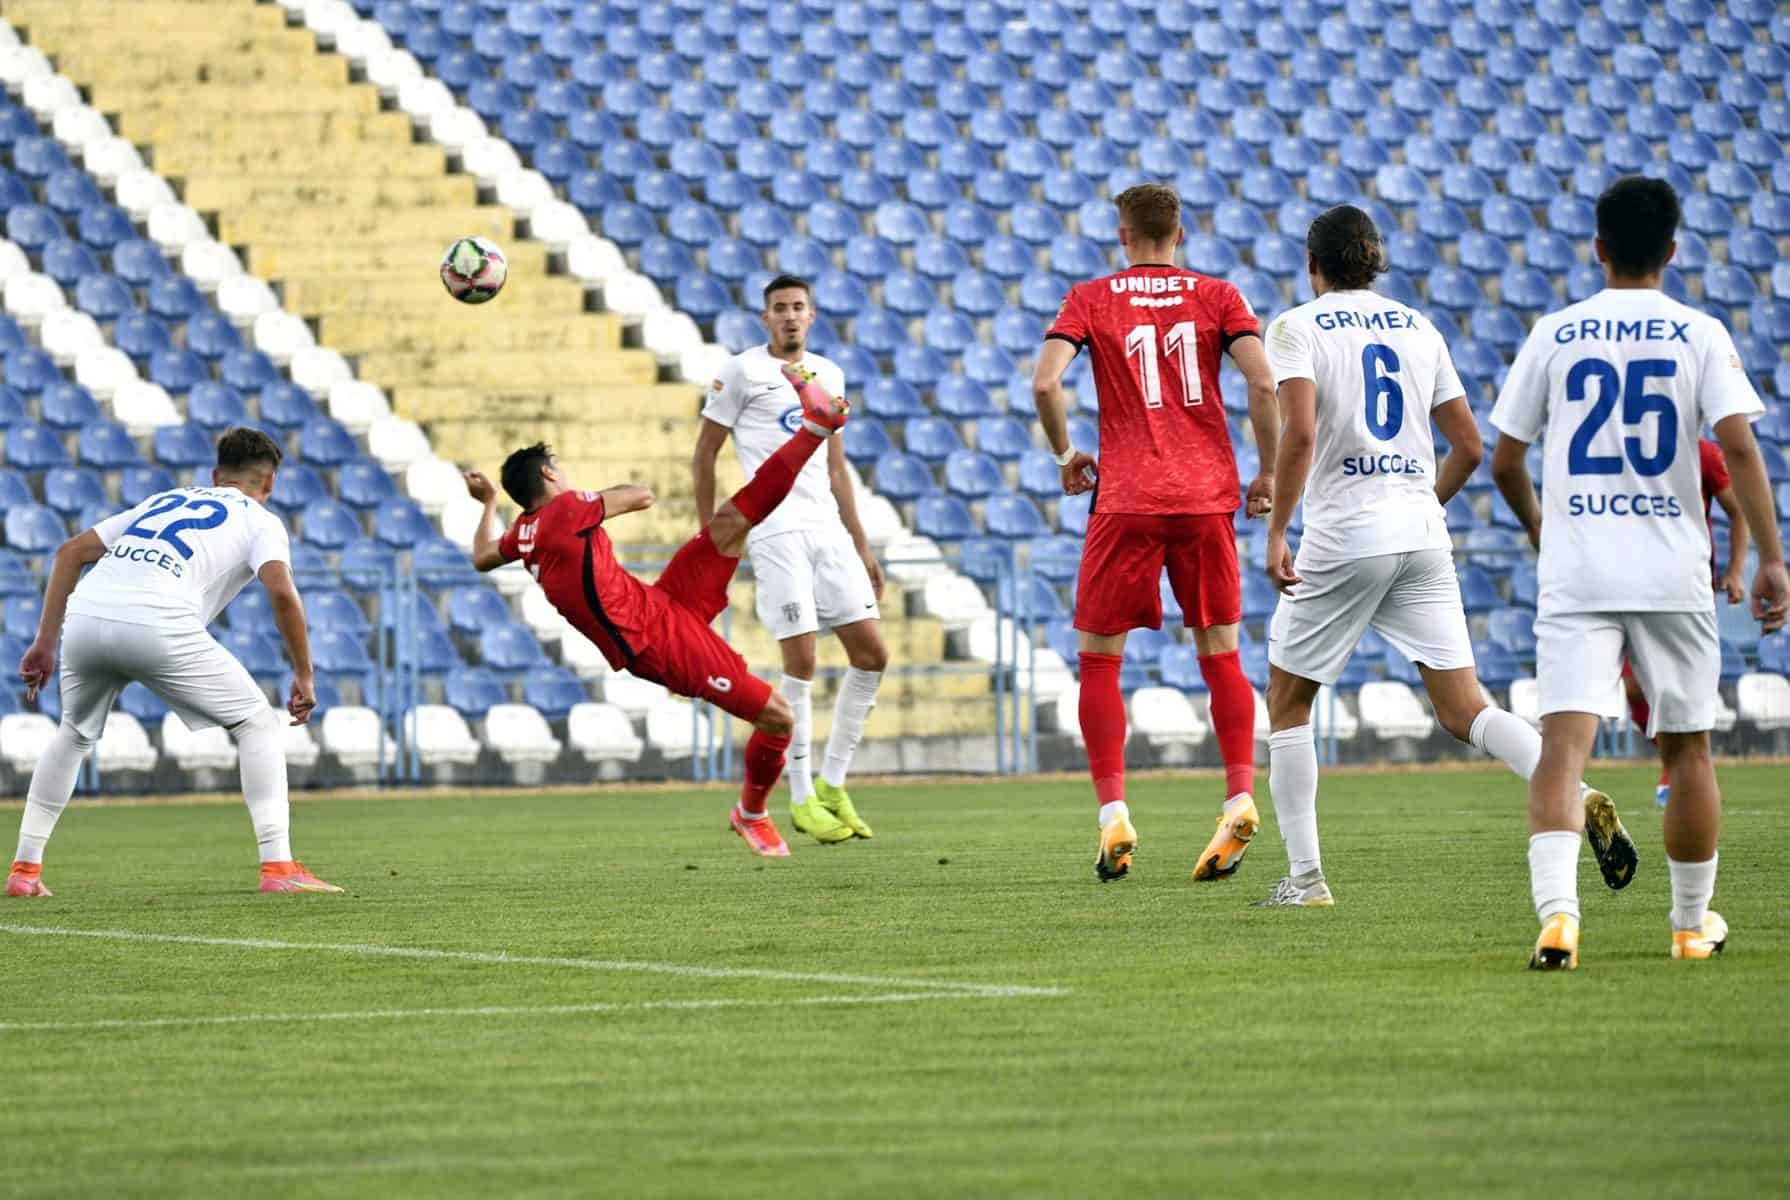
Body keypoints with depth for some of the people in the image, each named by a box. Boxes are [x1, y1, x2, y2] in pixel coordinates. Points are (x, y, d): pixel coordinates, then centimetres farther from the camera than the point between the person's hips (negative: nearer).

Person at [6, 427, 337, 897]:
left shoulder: (163, 500, 34)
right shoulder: (259, 521, 19)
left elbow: (71, 551, 25)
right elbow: (282, 593, -2)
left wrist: (46, 643, 24)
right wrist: (304, 676, 6)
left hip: (83, 616, 5)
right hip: (156, 625, -5)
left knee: (74, 735, 31)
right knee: (259, 724, 11)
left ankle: (25, 868, 29)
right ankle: (278, 867, 1)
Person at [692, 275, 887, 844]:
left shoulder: (828, 375, 18)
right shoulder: (741, 371, 0)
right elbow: (704, 454, 3)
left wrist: (861, 546, 19)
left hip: (828, 528, 6)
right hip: (776, 531, -6)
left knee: (872, 653, 0)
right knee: (801, 660, -11)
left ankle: (831, 784, 12)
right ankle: (802, 801, -2)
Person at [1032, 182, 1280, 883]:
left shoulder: (1090, 300, 5)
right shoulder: (1217, 297, 7)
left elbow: (1045, 382, -9)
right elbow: (1263, 383, -5)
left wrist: (1065, 455, 7)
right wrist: (1267, 473, 4)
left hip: (1125, 502, -2)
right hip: (1207, 496, 2)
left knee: (1099, 660, 7)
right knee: (1220, 655, 10)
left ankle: (1113, 816, -4)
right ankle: (1240, 796, -8)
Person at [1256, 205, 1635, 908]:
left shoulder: (1297, 328, -1)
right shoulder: (1417, 329, 14)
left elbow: (1299, 434, -17)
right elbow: (1469, 446, 15)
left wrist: (1276, 534, -12)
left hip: (1343, 535, -5)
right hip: (1423, 535, 5)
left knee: (1288, 697, 12)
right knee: (1463, 709, 3)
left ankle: (1305, 877, 8)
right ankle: (1580, 796, -21)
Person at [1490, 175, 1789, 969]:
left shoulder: (1554, 335, 5)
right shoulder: (1699, 334, 1)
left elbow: (1505, 462, 9)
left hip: (1574, 573, 0)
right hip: (1672, 571, 0)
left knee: (1563, 743, -9)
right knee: (1687, 748, 14)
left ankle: (1557, 909, -30)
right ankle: (1692, 922, 24)